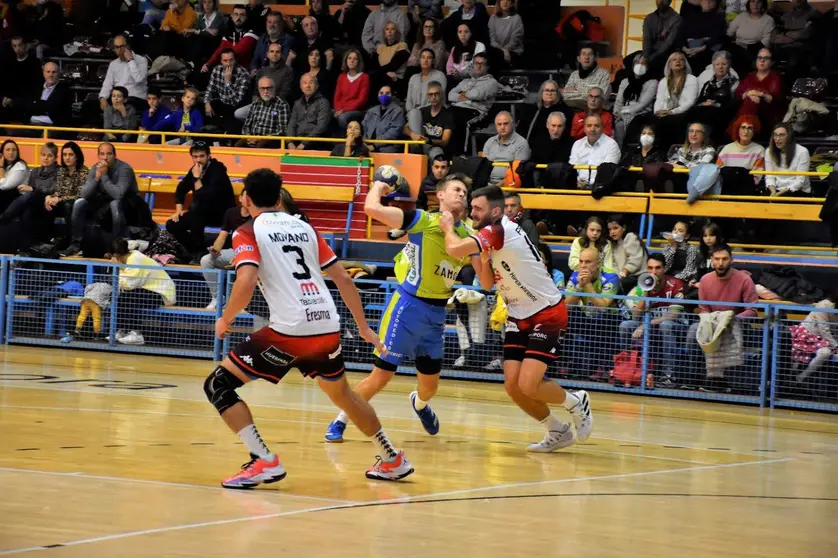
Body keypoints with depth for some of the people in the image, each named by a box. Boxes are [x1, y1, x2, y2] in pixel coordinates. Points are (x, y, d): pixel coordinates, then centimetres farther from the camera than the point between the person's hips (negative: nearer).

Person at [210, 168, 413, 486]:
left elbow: (246, 282, -15)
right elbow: (343, 278, 19)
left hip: (290, 331, -6)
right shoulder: (303, 227, 19)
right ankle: (393, 461, 39)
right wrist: (364, 327, 26)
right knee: (341, 393, 31)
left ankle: (264, 461, -9)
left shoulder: (248, 232, 2)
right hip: (329, 328, 6)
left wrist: (225, 320, 2)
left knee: (218, 385, 3)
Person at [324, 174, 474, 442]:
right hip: (408, 306, -5)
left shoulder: (466, 234, 6)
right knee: (382, 374, -5)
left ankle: (419, 404, 50)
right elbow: (372, 208, -20)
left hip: (437, 313, 5)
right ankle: (339, 422, 13)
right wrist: (379, 186, -2)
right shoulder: (423, 221, -11)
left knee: (430, 385, 14)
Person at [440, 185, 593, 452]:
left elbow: (454, 249, -32)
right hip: (520, 317, 9)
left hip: (548, 314, -9)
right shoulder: (491, 239, 7)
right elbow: (487, 283, 10)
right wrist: (481, 259, -8)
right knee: (512, 385, -1)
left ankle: (576, 403, 11)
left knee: (528, 385, -18)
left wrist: (448, 227, -11)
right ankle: (558, 432, 17)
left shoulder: (500, 231, -23)